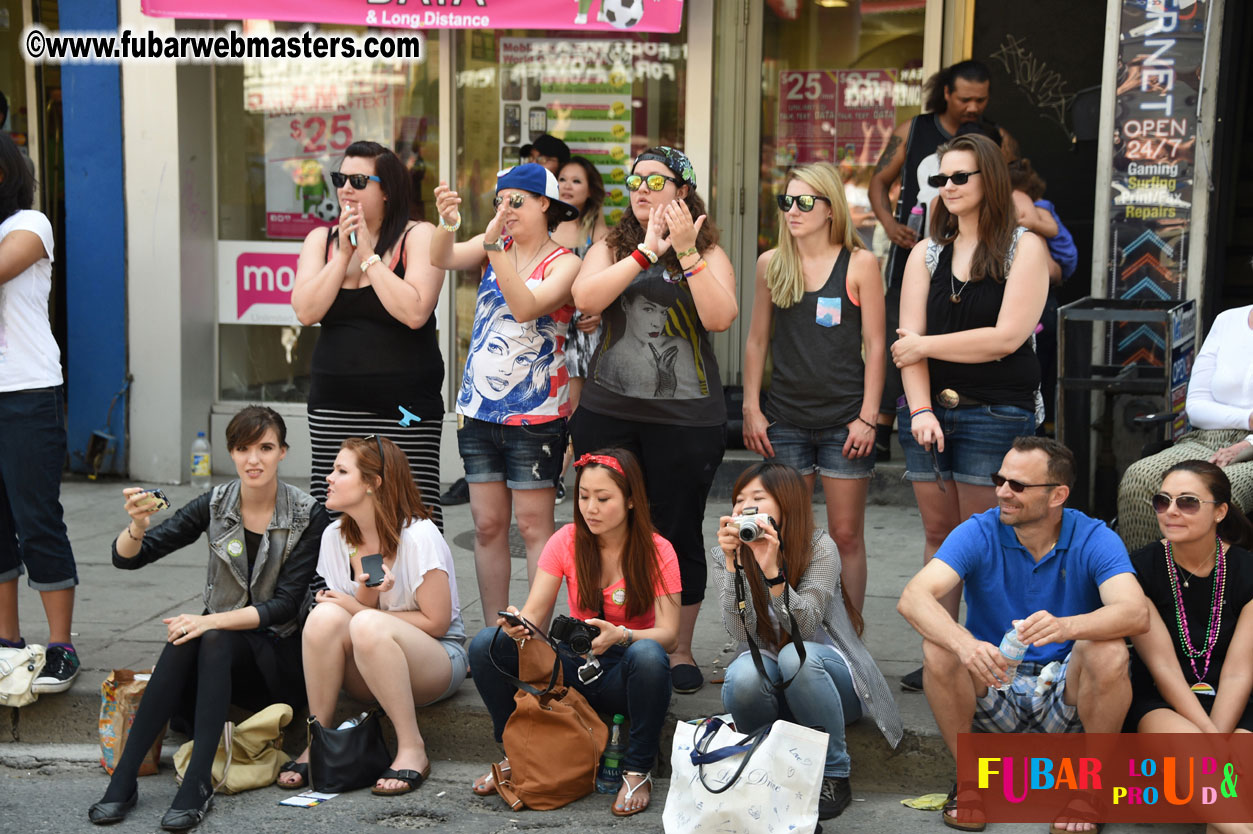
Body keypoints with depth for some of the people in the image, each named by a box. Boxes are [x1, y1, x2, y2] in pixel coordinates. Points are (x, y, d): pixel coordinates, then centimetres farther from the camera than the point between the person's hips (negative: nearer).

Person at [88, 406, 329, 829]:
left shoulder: (307, 515, -10)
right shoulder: (215, 505, -2)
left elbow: (285, 604, -15)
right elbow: (126, 558, -5)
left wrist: (212, 621, -26)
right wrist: (137, 526, -28)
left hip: (281, 655, -3)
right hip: (219, 647, 3)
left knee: (214, 639, -32)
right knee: (183, 640, -30)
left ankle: (198, 784, -37)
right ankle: (123, 779, -30)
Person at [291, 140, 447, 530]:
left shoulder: (418, 237, -1)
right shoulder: (321, 239, 12)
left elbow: (415, 312, -17)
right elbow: (306, 311, -2)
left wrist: (368, 254, -11)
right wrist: (344, 254, -8)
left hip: (405, 409, -4)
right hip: (334, 407, 4)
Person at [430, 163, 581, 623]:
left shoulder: (565, 263, -5)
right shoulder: (494, 246, 8)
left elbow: (526, 307, -22)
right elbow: (443, 259, -9)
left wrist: (495, 246, -27)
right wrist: (447, 222, -28)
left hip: (535, 414, -4)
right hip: (478, 408, 5)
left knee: (533, 525, -2)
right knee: (487, 525, 7)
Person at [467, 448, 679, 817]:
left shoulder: (657, 551, -10)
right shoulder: (567, 541, -3)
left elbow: (668, 634, -18)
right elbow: (534, 613, -10)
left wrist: (620, 636, -39)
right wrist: (515, 624, -35)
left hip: (624, 675, -3)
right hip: (572, 666, 3)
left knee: (648, 655, -39)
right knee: (485, 645, -19)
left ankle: (637, 771, -17)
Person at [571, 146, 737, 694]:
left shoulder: (708, 253, 4)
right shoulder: (612, 247, 10)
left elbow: (721, 318, -13)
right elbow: (585, 298, -10)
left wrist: (686, 252, -17)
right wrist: (648, 250, -13)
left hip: (686, 418, -2)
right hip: (608, 414, 2)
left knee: (678, 532, 5)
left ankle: (679, 650, 20)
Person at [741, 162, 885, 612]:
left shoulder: (859, 264, -2)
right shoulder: (771, 263, 6)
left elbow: (874, 346, -2)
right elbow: (757, 340, 11)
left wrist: (867, 417, -7)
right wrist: (751, 410, 6)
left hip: (844, 419, -2)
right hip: (785, 419, 3)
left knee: (846, 536, 3)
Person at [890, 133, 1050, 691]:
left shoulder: (1024, 247, 0)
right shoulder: (927, 254, 12)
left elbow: (1007, 337, -11)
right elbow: (909, 339, 2)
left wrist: (925, 345, -4)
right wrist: (920, 409, -12)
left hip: (995, 414, -4)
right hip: (928, 410, 4)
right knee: (939, 534, 8)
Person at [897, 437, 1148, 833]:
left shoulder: (1094, 540, -10)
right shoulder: (978, 533, -9)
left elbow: (1136, 613, -28)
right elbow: (913, 598, -25)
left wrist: (1067, 626, -50)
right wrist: (965, 644, -46)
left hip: (1066, 696, 0)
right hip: (991, 692, 1)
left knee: (1109, 652, -30)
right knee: (938, 647, -27)